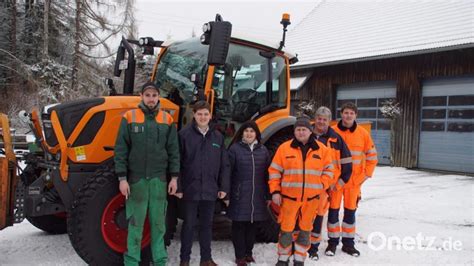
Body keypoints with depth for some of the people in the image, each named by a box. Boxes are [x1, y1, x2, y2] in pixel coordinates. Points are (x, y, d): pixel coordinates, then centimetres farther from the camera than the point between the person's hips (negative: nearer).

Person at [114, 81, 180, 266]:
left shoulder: (167, 119, 6)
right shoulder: (129, 117, -1)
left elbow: (173, 150, 7)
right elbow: (120, 150, -2)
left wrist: (174, 177, 2)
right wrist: (122, 178, -8)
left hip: (159, 179, 2)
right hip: (136, 178, -2)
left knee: (158, 222, 9)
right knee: (135, 222, 4)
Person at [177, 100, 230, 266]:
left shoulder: (218, 136, 6)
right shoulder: (184, 134, -5)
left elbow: (224, 164, 8)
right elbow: (177, 162, -7)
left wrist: (224, 187, 4)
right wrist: (178, 186, -11)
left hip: (210, 190, 3)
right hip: (190, 189, -3)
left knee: (207, 224, 14)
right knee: (189, 224, 8)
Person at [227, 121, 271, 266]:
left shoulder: (263, 150, 8)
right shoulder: (235, 148, -2)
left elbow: (267, 175, 9)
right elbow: (228, 172, -4)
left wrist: (268, 195, 7)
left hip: (257, 196, 3)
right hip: (239, 195, -3)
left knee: (252, 225, 11)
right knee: (239, 225, 3)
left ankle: (248, 253, 26)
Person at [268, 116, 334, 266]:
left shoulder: (322, 149, 3)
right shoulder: (285, 148, -3)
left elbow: (329, 169, 13)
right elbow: (274, 171, 0)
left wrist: (322, 185, 0)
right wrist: (275, 191, -5)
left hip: (311, 198, 2)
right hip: (289, 197, -1)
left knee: (305, 230, 11)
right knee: (286, 230, 5)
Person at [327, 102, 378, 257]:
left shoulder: (363, 133, 0)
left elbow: (372, 157, 6)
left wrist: (365, 175, 0)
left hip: (354, 180, 2)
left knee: (350, 212, 11)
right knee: (333, 211, 5)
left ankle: (348, 243, 23)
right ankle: (333, 242, 18)